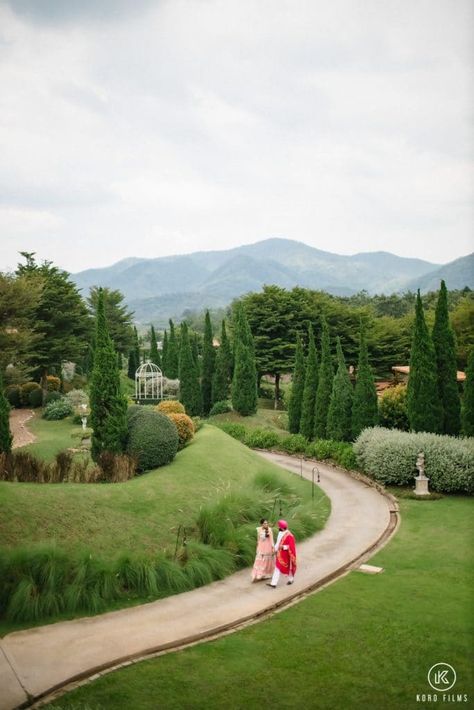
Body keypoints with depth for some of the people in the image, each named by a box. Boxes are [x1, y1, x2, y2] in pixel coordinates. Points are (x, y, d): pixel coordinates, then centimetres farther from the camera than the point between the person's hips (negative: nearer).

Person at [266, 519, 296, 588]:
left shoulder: (289, 535, -24)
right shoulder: (280, 533, 1)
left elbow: (291, 546, -23)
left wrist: (283, 547, -29)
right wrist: (276, 549, 10)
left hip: (286, 555, -7)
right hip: (280, 554, 7)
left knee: (288, 567, 14)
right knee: (277, 568, 3)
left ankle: (291, 579, 40)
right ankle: (273, 583, 1)